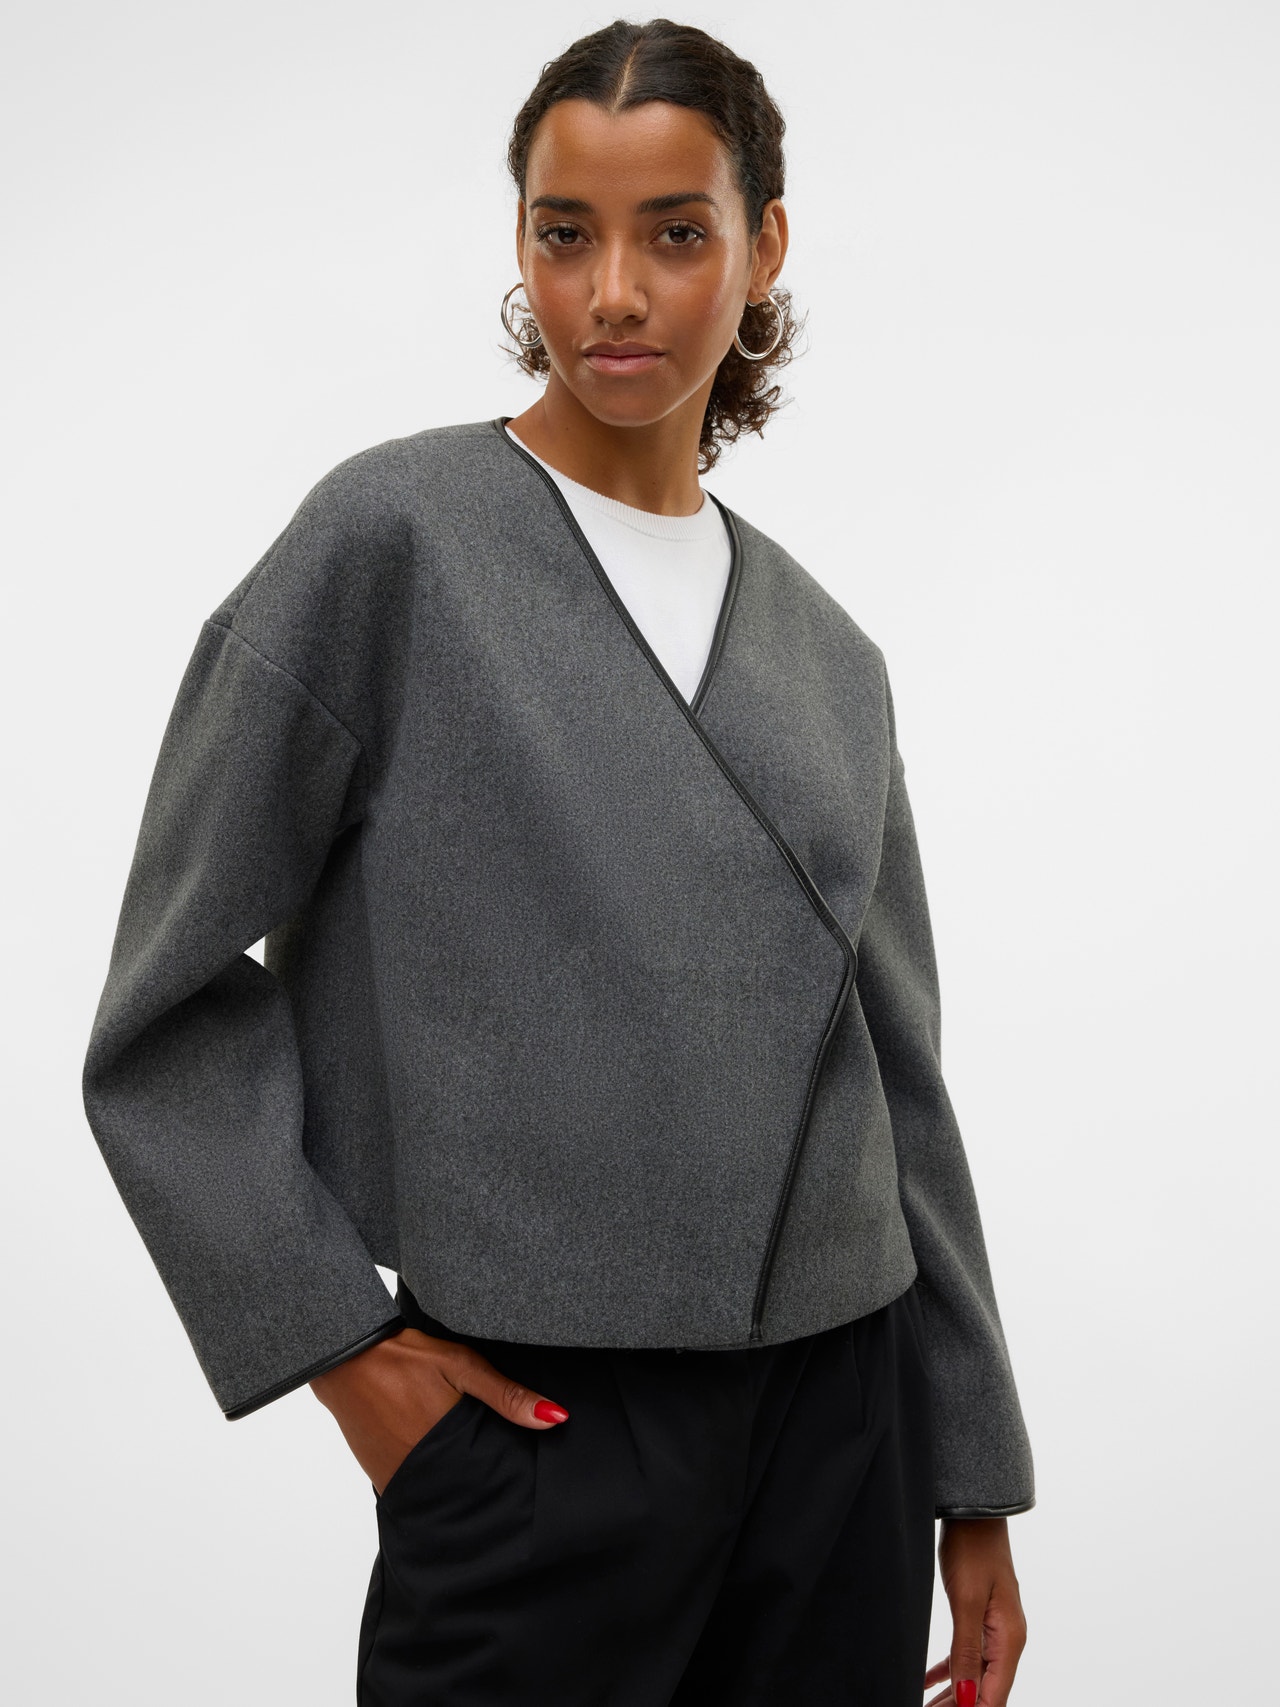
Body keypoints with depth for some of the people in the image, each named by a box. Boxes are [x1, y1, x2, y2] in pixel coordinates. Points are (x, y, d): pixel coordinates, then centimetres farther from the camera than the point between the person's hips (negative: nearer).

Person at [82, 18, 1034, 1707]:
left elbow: (895, 1067, 10)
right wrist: (338, 1342, -8)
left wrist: (976, 1485, 11)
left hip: (842, 1417, 5)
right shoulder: (396, 535, -6)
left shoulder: (823, 650, 8)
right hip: (546, 1428, -4)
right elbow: (173, 1011, -5)